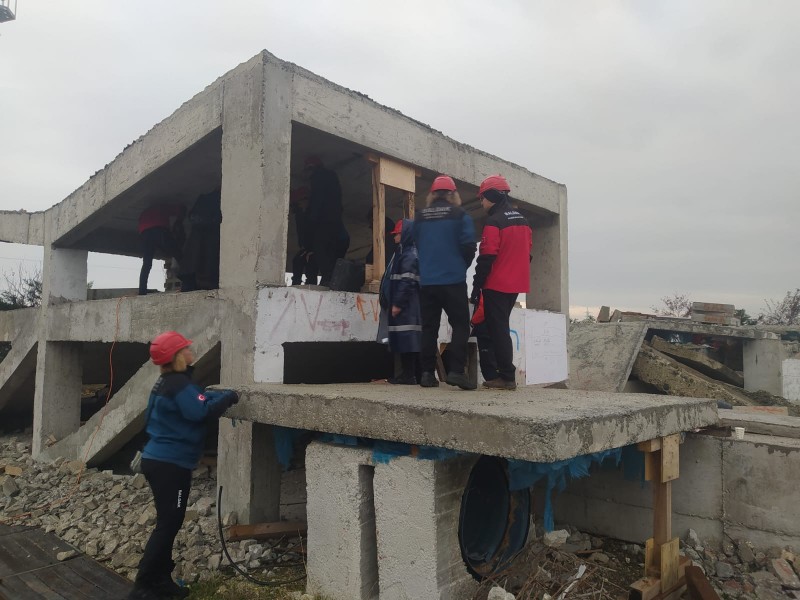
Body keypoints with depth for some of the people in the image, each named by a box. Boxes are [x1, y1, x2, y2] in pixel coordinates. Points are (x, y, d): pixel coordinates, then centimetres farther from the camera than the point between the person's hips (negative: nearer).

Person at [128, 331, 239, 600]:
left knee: (168, 523, 17)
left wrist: (221, 395, -1)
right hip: (169, 464, -10)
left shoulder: (170, 381, 13)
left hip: (161, 460, 10)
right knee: (167, 525, -3)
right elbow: (201, 411, -26)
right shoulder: (178, 383, -20)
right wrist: (228, 397, -13)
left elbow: (197, 398, 14)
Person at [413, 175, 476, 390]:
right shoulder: (459, 215, -2)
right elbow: (468, 246, -8)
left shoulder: (420, 217, 8)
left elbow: (416, 245, 13)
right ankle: (456, 371, -10)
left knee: (429, 327, 9)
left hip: (427, 281, 4)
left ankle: (427, 373, 6)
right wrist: (462, 266, 10)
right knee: (460, 325, 2)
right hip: (453, 280, -3)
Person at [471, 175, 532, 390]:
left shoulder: (494, 222, -13)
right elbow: (527, 252, 17)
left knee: (497, 330, -3)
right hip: (516, 284, 8)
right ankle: (505, 374, 17)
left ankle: (507, 377, -3)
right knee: (501, 327, 15)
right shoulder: (522, 220, 14)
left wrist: (476, 286, -12)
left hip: (496, 285, -8)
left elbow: (486, 258, -17)